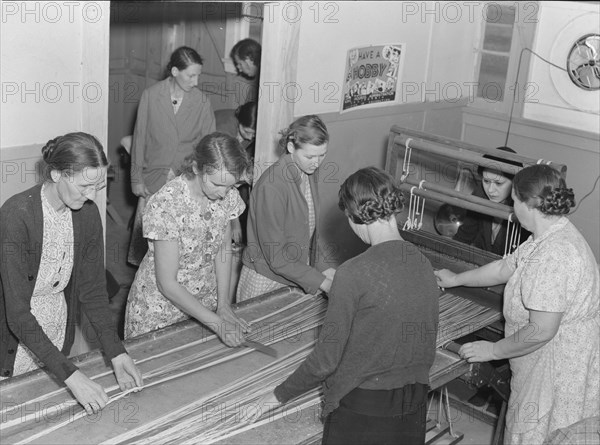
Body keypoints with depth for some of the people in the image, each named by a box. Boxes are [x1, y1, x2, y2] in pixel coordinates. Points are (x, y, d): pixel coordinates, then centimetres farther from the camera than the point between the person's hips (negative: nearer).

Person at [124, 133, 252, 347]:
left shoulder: (227, 194, -10)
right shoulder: (166, 204, -28)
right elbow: (167, 284, -25)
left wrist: (223, 305, -6)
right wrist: (217, 324, -26)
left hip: (204, 304, 5)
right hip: (161, 311, -5)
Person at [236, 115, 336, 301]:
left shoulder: (309, 172, -2)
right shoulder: (271, 186, -26)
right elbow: (276, 257, -24)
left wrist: (320, 266, -2)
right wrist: (321, 282, -23)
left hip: (296, 274, 7)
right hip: (265, 280, -7)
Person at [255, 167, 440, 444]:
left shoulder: (353, 275, -19)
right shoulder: (424, 265, -2)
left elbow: (326, 359, -15)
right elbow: (427, 344, 10)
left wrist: (282, 394, -1)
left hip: (361, 408, -5)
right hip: (414, 410, 6)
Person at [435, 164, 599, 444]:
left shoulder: (553, 256, -29)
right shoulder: (547, 237, 4)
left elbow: (541, 331, -28)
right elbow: (505, 268, 19)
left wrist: (493, 350, -14)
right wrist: (456, 279, 29)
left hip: (561, 372, -9)